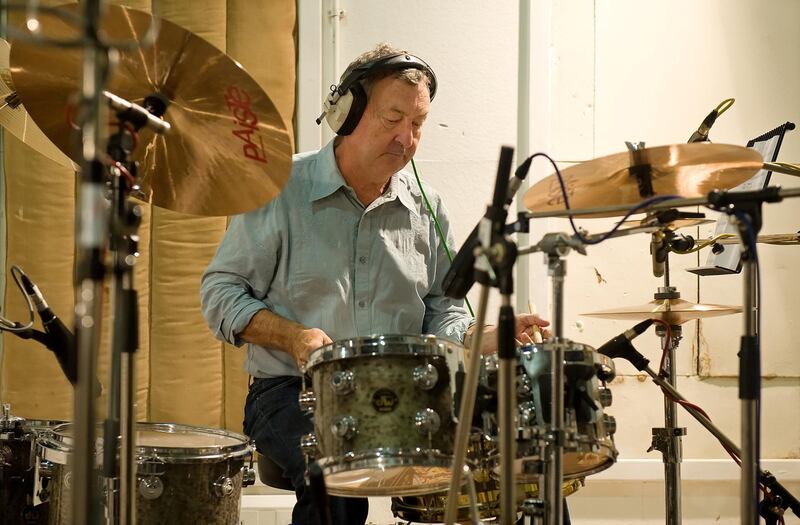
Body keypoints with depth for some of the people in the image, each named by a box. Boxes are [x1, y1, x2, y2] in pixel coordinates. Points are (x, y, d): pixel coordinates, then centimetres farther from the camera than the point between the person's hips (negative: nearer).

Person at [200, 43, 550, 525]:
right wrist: (291, 336, -17)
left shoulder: (427, 209, 10)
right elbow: (221, 293, -1)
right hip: (293, 393, -4)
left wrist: (485, 339, -8)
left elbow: (442, 311, 14)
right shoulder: (282, 190, -3)